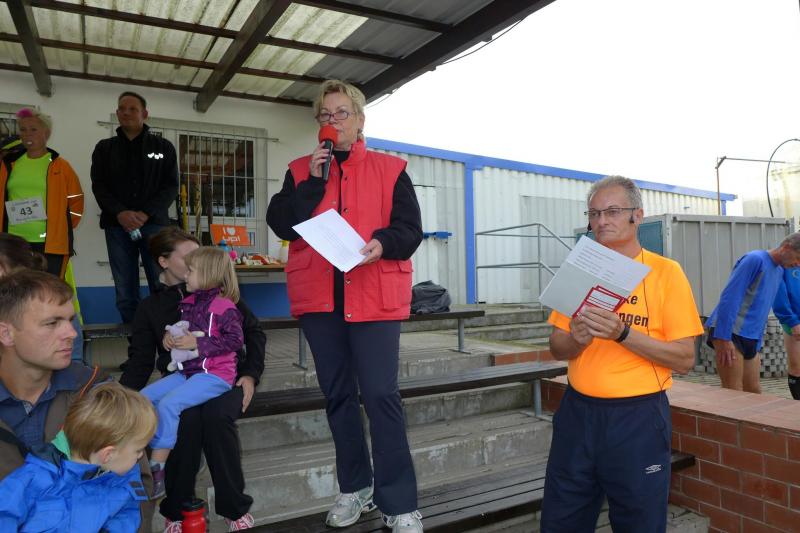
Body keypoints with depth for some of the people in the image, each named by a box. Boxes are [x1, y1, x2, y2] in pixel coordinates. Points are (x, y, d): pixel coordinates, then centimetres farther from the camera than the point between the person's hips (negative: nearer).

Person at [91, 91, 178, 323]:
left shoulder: (163, 147, 11)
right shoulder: (104, 148, 15)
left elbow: (171, 186, 3)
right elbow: (99, 186, 6)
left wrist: (146, 214, -11)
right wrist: (120, 213, -13)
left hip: (154, 223, -2)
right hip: (117, 225, 2)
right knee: (125, 290, 2)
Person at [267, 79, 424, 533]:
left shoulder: (390, 169, 7)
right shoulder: (301, 170, 13)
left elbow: (411, 228, 0)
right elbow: (281, 224, 0)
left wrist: (382, 244, -20)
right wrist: (313, 181, -8)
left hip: (375, 296, -3)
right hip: (319, 297, 3)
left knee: (381, 395, -7)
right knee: (338, 395, 11)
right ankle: (355, 487, 27)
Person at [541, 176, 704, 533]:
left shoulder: (665, 271, -5)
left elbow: (685, 360, -9)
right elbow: (556, 348, 6)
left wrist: (622, 333, -22)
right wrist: (576, 339, -16)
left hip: (638, 418, -3)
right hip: (577, 412, 4)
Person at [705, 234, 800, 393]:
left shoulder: (779, 271, 18)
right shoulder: (755, 259, -10)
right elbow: (729, 298, -18)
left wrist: (757, 343, 17)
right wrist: (724, 338, -22)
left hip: (751, 338, 9)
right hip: (730, 333, -9)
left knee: (754, 393, 10)